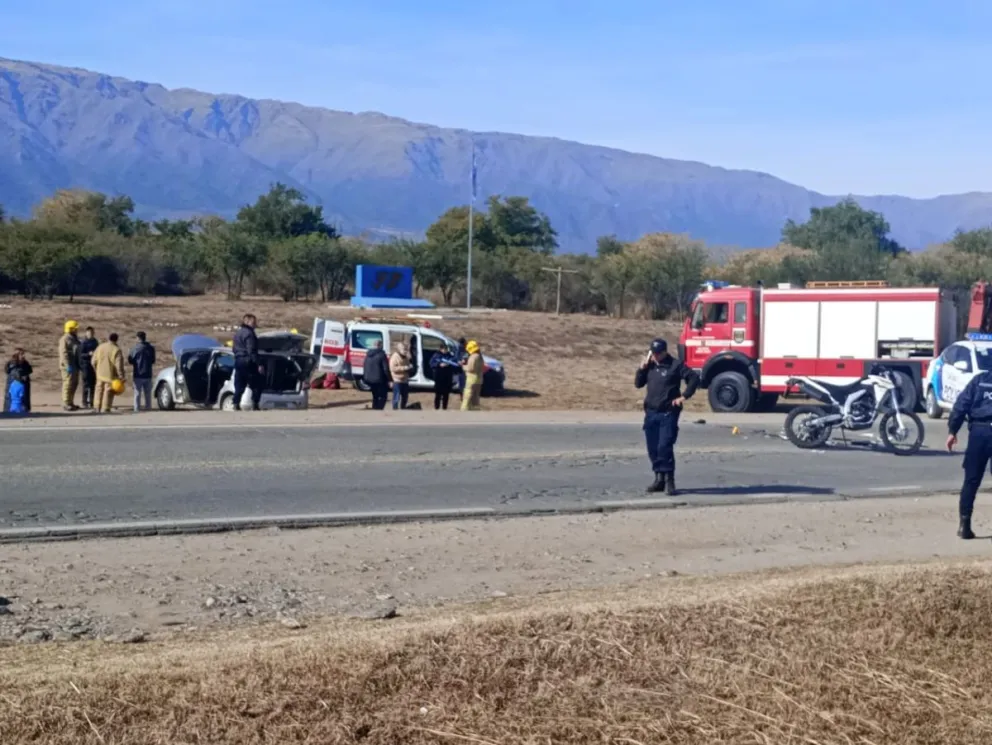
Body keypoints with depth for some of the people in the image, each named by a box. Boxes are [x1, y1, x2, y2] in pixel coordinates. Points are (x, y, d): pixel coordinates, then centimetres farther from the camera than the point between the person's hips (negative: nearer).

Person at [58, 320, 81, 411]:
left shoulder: (74, 339, 17)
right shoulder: (65, 339, -13)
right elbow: (64, 353, -20)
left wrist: (78, 364, 22)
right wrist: (68, 365, -24)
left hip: (75, 366, 10)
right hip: (68, 366, -10)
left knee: (74, 384, 13)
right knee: (68, 384, -8)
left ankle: (70, 403, 21)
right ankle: (66, 404, -5)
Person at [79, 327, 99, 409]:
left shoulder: (95, 342, 10)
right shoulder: (83, 343, -8)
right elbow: (80, 355, -12)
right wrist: (89, 354, -24)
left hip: (94, 365, 6)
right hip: (86, 365, -6)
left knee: (93, 384, 7)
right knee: (86, 384, -4)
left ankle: (91, 402, 14)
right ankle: (85, 402, 0)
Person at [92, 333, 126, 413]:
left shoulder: (100, 347, 1)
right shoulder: (116, 350, -16)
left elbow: (94, 361, 7)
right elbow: (119, 365, -18)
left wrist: (97, 370, 23)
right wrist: (121, 376, -12)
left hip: (100, 374, 5)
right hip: (111, 375, -5)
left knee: (99, 390, 16)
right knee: (108, 392, 3)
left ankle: (97, 407, 22)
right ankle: (105, 408, 4)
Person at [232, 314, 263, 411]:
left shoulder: (237, 333, 16)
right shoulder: (249, 333, -14)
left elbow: (234, 348, 22)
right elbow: (252, 351, -19)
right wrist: (258, 365, -20)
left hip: (238, 361, 9)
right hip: (248, 362, -9)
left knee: (239, 386, 10)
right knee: (256, 385, -1)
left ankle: (236, 405, 5)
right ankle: (254, 405, -5)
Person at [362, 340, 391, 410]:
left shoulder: (368, 354, 9)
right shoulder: (381, 354, -13)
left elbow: (365, 367, 14)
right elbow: (386, 368, -14)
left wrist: (365, 378, 20)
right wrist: (388, 379, -8)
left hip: (369, 379, 7)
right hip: (379, 380, -7)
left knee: (375, 396, 18)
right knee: (383, 396, 0)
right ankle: (379, 408, -12)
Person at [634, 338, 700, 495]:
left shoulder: (676, 365, -5)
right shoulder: (650, 366, 13)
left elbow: (694, 378, -6)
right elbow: (638, 384, 13)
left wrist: (684, 396, -12)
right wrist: (642, 368, -1)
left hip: (668, 413, -6)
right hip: (651, 413, 6)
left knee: (665, 447, -14)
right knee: (653, 449, 7)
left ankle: (669, 480, -9)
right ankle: (659, 478, 17)